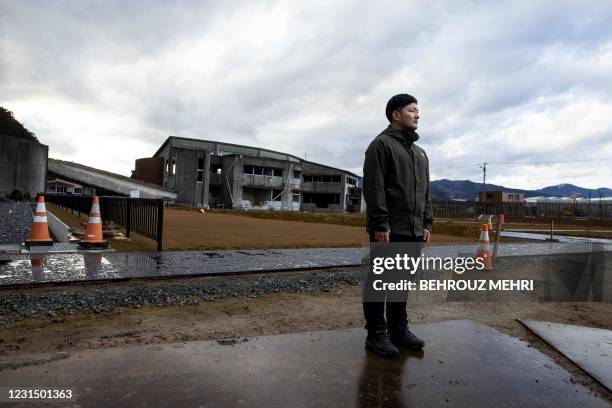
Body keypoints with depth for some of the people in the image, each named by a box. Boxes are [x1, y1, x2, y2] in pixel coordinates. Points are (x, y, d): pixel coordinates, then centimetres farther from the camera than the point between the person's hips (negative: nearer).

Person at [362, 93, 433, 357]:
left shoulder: (420, 153, 21)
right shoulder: (381, 144, -4)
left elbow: (425, 191, 22)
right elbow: (374, 188, -13)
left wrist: (427, 223, 13)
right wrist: (380, 224, -19)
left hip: (413, 231, 8)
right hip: (389, 230, -8)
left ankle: (399, 330, 24)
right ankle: (376, 334, 9)